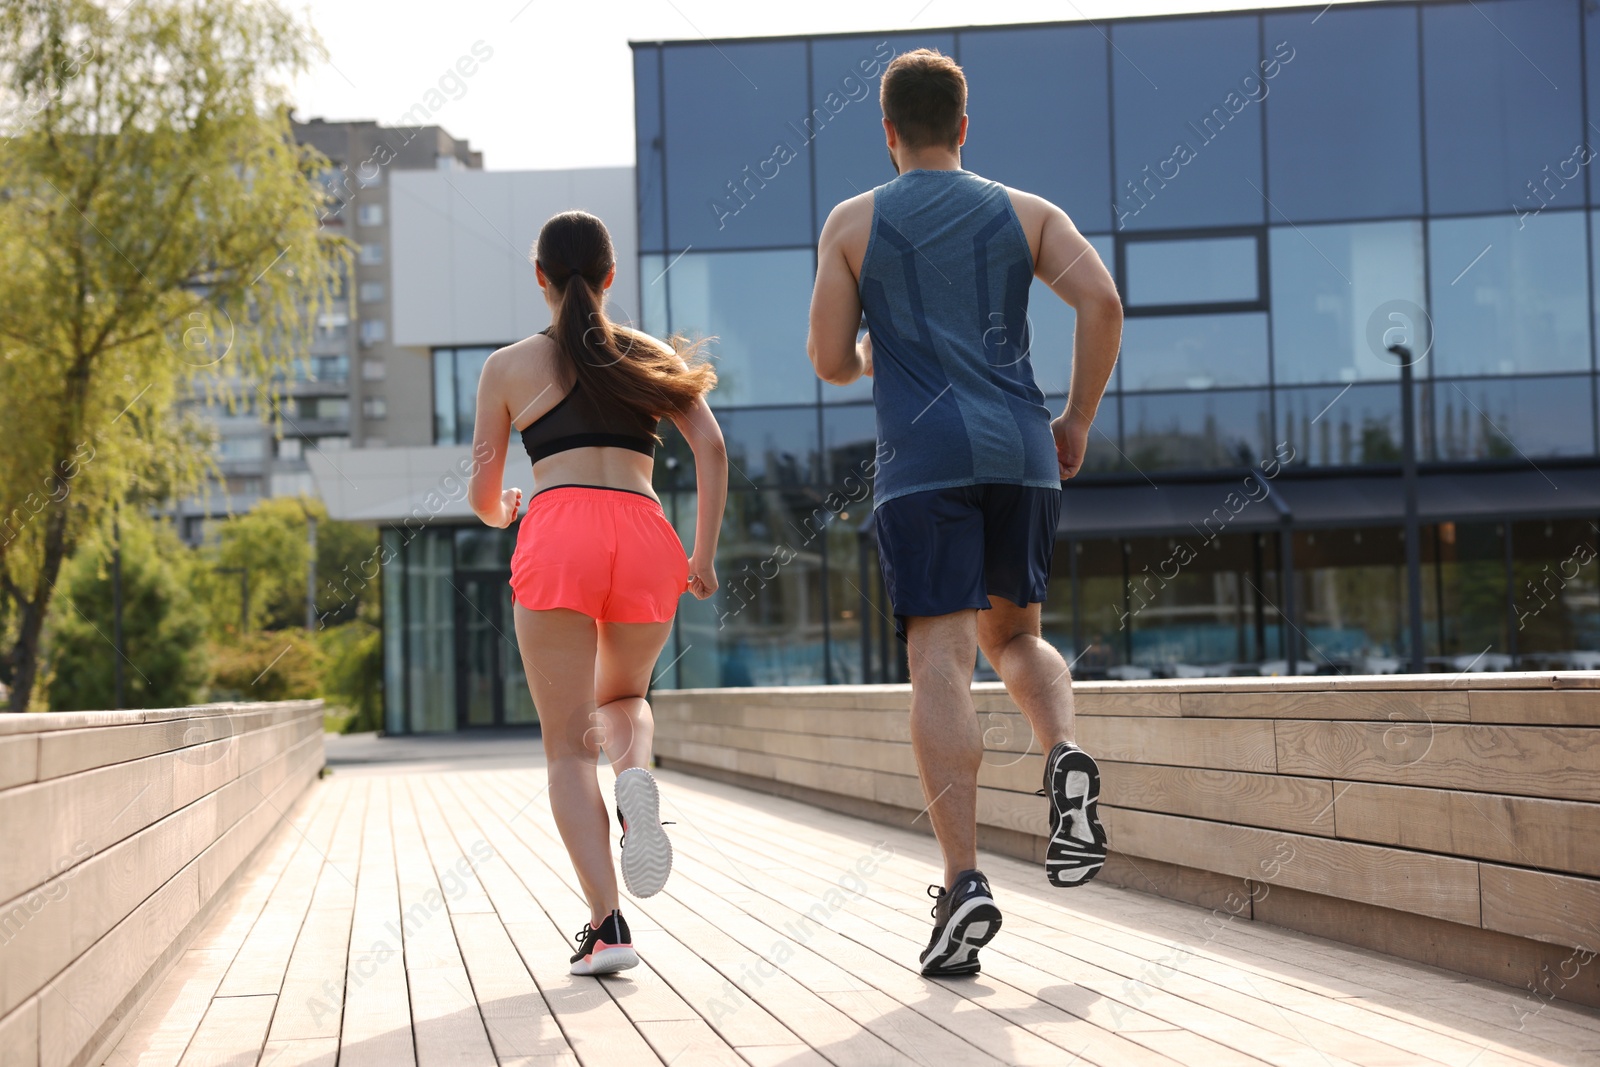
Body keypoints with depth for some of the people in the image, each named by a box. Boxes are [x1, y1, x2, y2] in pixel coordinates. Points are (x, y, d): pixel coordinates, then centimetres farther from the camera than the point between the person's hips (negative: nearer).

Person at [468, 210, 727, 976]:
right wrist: (704, 556, 12)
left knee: (570, 746, 3)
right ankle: (635, 778, -8)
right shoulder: (652, 354, 19)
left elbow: (485, 498, 15)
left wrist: (504, 513, 38)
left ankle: (606, 926, -10)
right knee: (623, 697, 27)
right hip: (645, 539, 2)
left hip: (559, 535, -2)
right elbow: (711, 447, 6)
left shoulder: (509, 366, 15)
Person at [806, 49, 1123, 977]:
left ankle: (965, 882, -19)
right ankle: (1067, 755, -11)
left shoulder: (854, 223, 10)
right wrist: (1078, 421, 8)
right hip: (1022, 453, 3)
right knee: (1015, 637, 20)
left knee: (942, 661, -7)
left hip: (925, 458, -2)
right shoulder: (1026, 212, 14)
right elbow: (1102, 301, -1)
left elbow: (829, 362, 6)